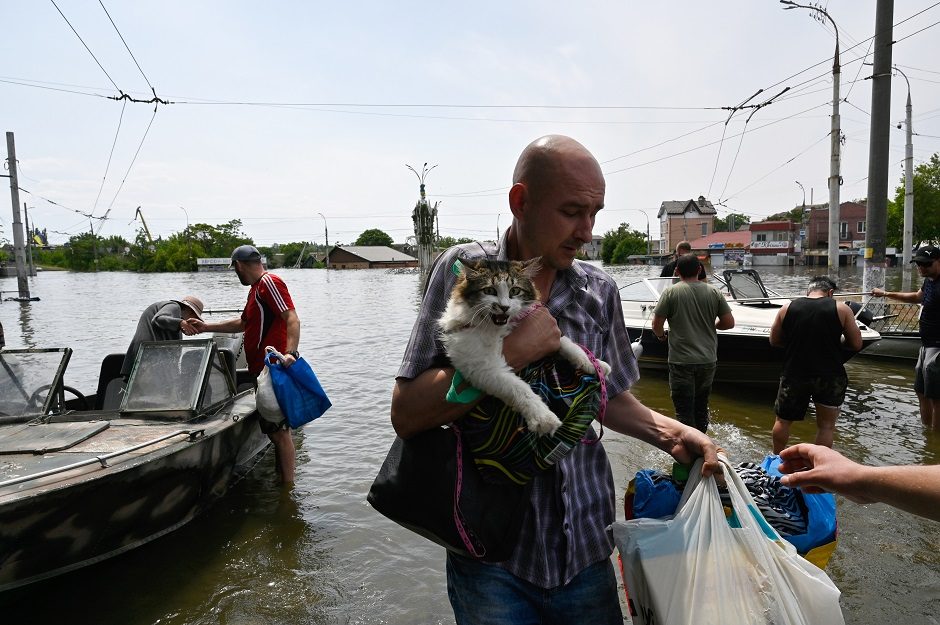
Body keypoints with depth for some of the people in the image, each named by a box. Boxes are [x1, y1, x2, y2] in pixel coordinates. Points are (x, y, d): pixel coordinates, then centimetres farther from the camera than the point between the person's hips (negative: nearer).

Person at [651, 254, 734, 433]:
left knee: (684, 410, 2)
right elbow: (729, 322, 2)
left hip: (681, 362, -4)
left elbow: (656, 324, -9)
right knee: (701, 406, 21)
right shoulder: (713, 292, 1)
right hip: (708, 361, 5)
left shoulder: (671, 292, -9)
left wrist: (661, 335, 12)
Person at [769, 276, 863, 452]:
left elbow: (774, 341, 7)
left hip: (794, 375, 2)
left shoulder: (787, 308, 0)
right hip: (830, 377, -1)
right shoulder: (841, 309, -4)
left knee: (783, 420, 18)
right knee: (826, 426, 11)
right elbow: (856, 344, -1)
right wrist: (835, 341, 16)